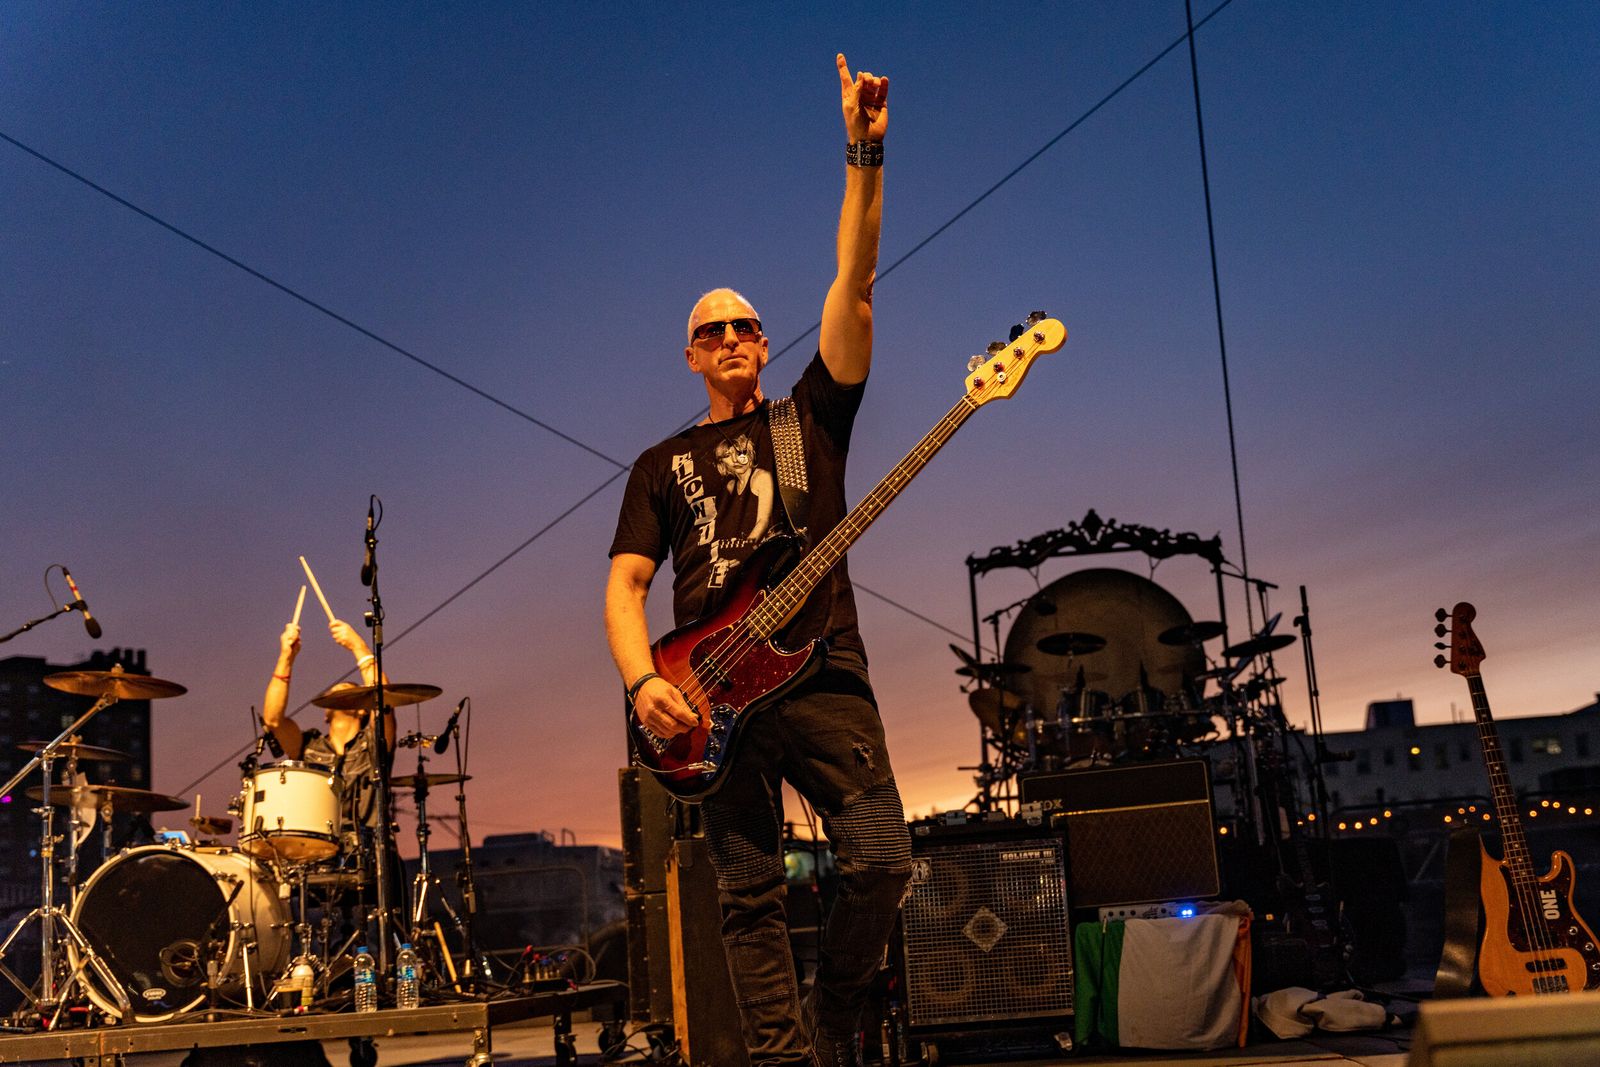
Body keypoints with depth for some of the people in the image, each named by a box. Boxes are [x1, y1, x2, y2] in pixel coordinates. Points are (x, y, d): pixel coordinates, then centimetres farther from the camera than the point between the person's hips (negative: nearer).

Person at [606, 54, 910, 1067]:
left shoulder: (810, 417, 15)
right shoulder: (664, 465, 18)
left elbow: (854, 284, 4)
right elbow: (625, 585, 10)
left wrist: (864, 157, -6)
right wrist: (644, 682, -9)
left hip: (823, 677, -1)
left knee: (883, 860, -12)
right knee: (750, 899, 0)